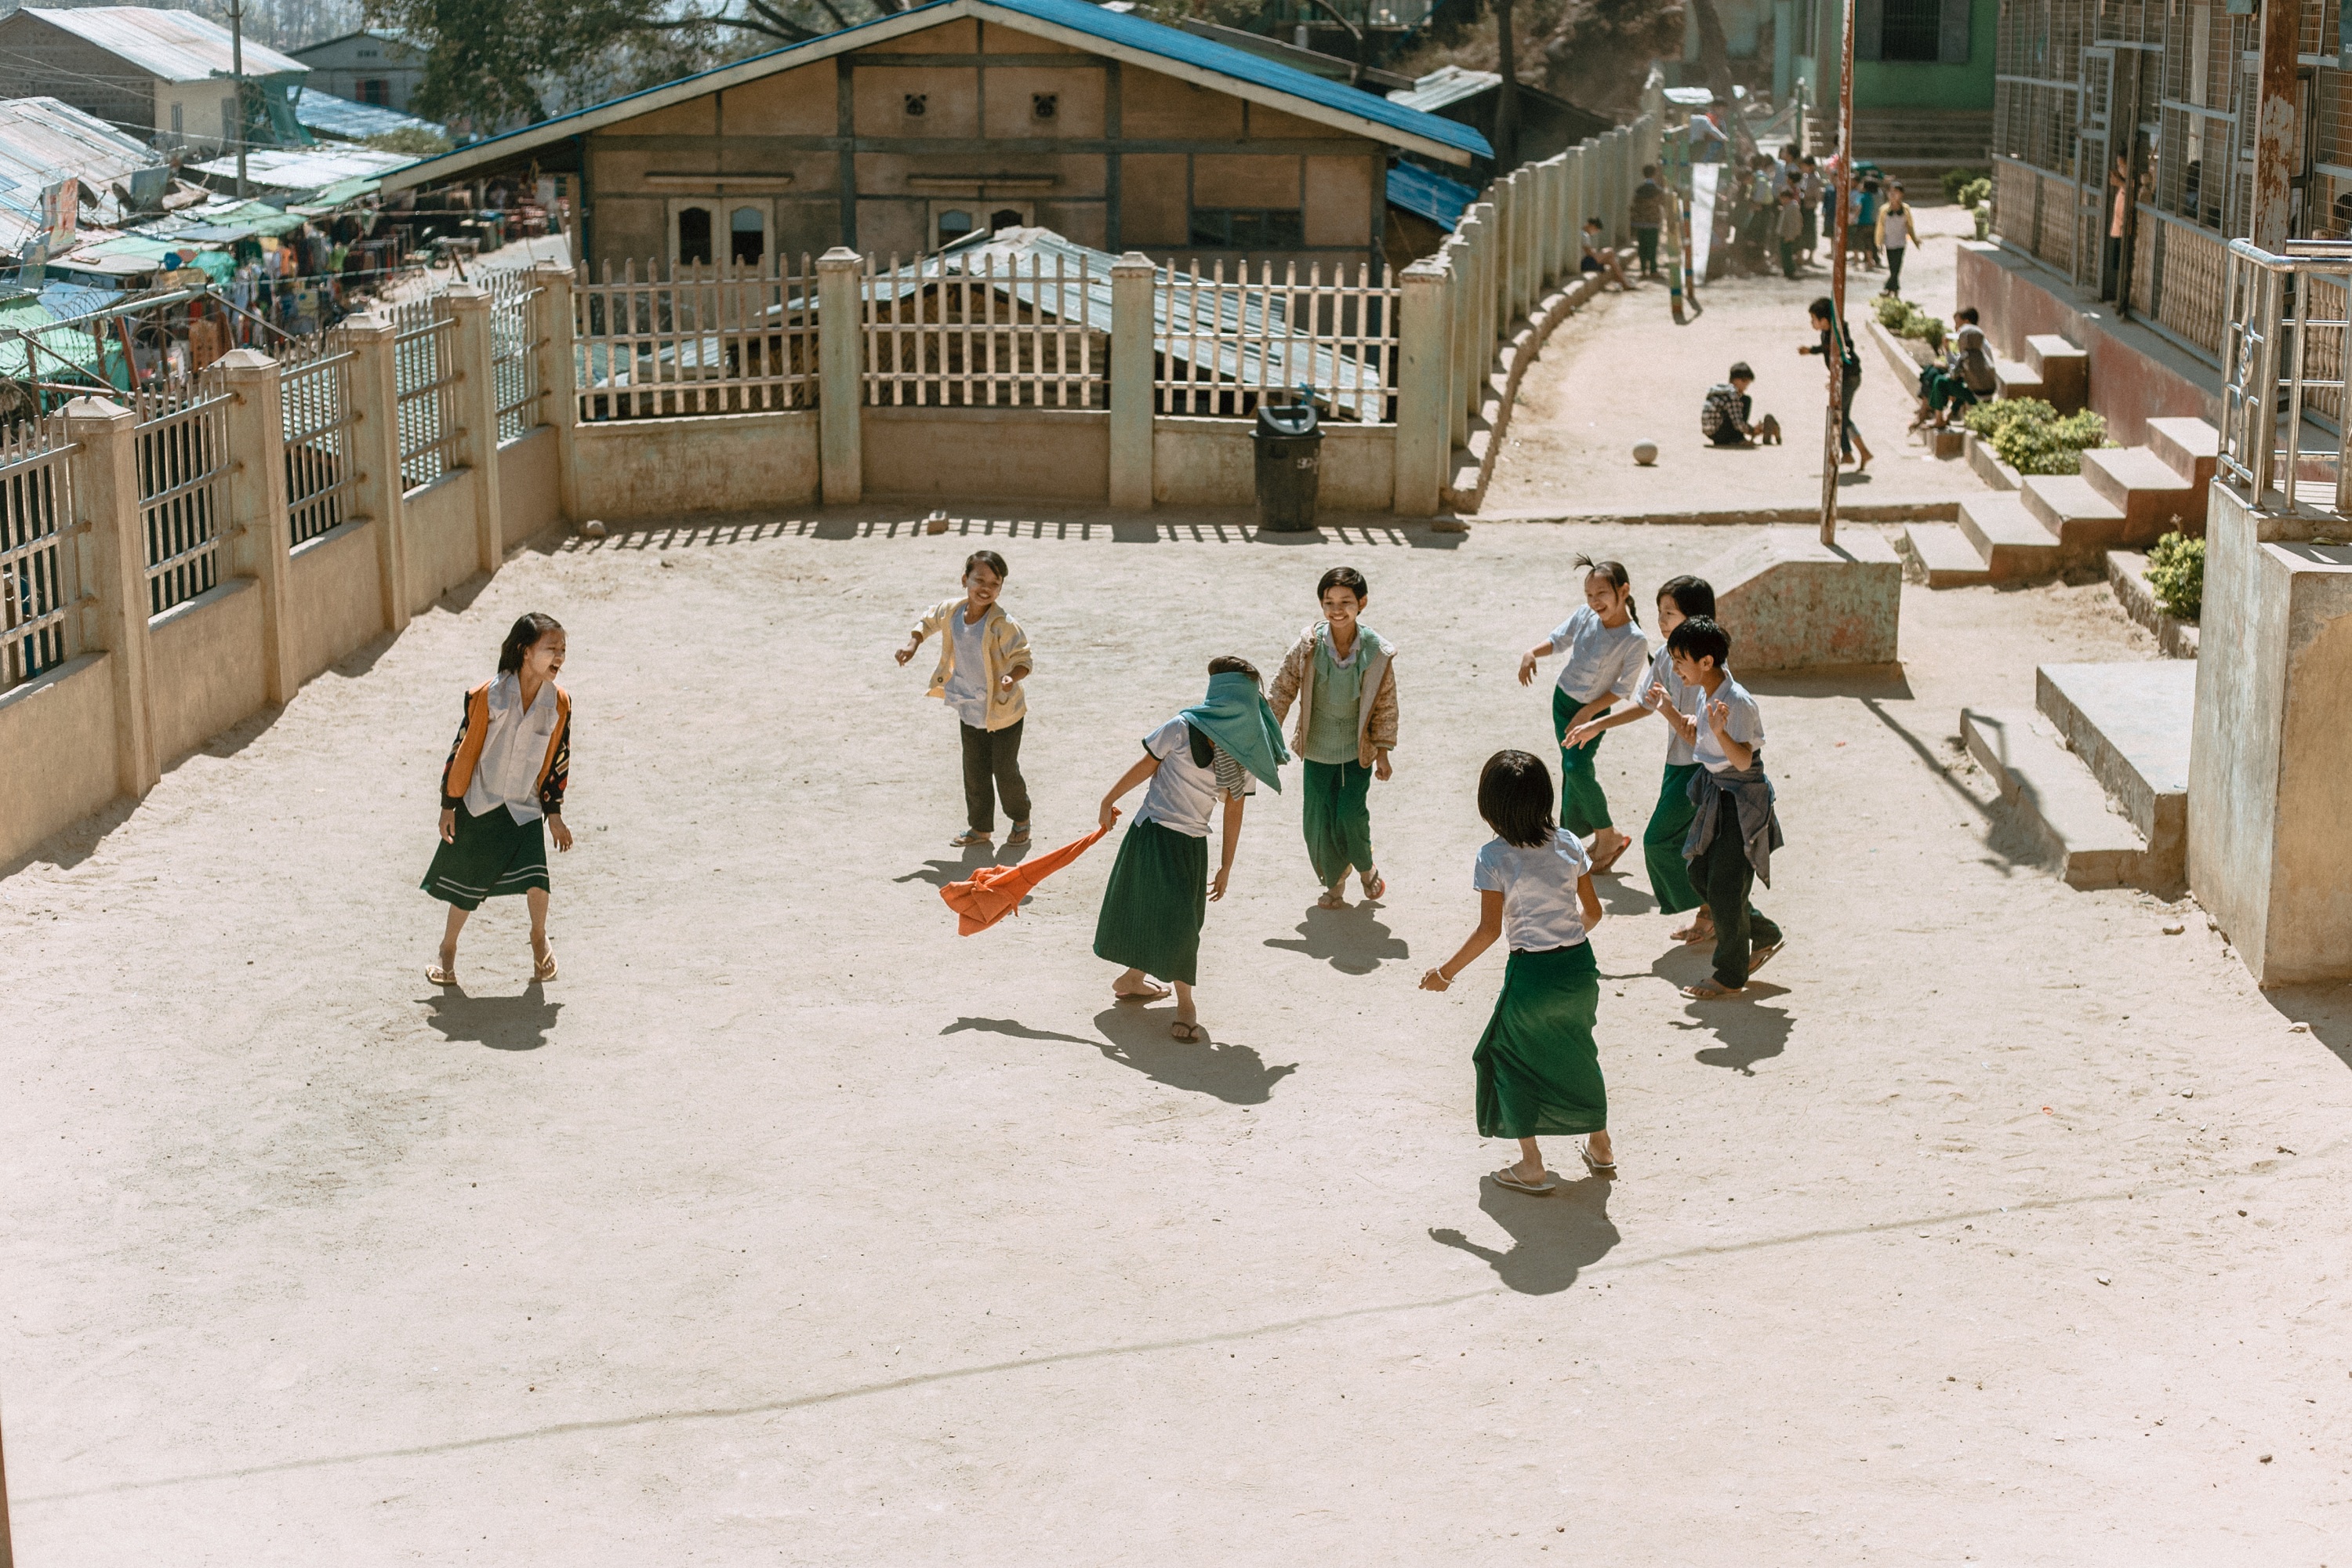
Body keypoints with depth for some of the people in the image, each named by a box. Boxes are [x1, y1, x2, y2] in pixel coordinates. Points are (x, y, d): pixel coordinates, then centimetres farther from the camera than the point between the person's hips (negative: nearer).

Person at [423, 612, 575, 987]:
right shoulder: (488, 696, -14)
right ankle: (448, 950, 30)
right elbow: (463, 748, -6)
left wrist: (554, 812, 7)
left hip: (526, 807, 1)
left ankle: (539, 938, 15)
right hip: (479, 805, -1)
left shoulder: (559, 702, -6)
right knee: (467, 884, 8)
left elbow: (558, 758, 5)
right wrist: (448, 805, -3)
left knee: (536, 879, -15)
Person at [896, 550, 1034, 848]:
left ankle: (1021, 820, 32)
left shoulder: (1003, 625, -27)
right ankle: (980, 827, 31)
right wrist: (913, 644, -3)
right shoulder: (950, 611, -9)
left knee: (1005, 770, 6)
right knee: (974, 771, 15)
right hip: (969, 709, 5)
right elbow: (928, 620, 13)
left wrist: (1012, 677, -40)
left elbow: (1023, 659, -20)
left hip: (1004, 711, -5)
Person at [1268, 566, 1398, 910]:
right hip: (1317, 748, 1)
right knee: (1318, 818, 5)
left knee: (1350, 815, -7)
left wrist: (1383, 752, 0)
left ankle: (1366, 868, 26)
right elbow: (1284, 687, -1)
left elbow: (1386, 705, -2)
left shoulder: (1378, 652, -13)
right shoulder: (1309, 644, -13)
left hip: (1358, 750, -1)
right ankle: (1334, 882, 30)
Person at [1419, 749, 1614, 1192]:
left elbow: (1489, 930, -14)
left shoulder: (1493, 857, -14)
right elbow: (1593, 911, 4)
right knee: (1577, 1051, 26)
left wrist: (1446, 972, -3)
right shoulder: (1568, 843, -2)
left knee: (1511, 1057, 15)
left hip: (1531, 973, -5)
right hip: (1579, 965, 5)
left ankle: (1532, 1167, 17)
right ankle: (1600, 1148, 39)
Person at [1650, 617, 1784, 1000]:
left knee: (1724, 889, -2)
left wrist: (1721, 732, -45)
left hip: (1742, 802, -9)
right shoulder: (1705, 694, 3)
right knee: (1700, 875, 15)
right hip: (1714, 795, 9)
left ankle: (1730, 976, 14)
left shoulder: (1737, 702, -24)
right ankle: (1765, 936, 32)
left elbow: (1743, 759, -29)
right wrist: (1671, 714, 12)